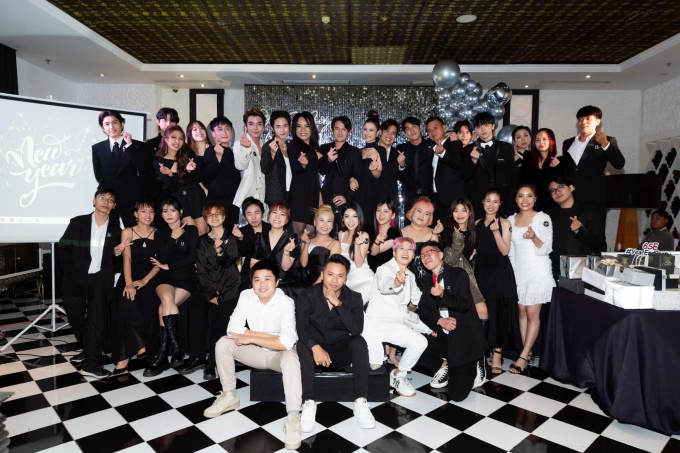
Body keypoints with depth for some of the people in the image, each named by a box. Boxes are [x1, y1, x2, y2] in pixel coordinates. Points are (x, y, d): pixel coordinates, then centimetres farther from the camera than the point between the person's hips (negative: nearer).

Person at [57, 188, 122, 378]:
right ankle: (89, 348, 32)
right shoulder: (77, 222, 4)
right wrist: (72, 274, -6)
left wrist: (117, 252, -10)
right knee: (74, 313, 7)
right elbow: (63, 250, 2)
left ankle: (91, 363, -10)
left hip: (100, 279, -1)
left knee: (96, 316, -13)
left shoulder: (116, 228, 6)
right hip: (77, 279, 2)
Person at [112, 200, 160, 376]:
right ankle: (142, 345, -12)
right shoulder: (128, 232, 10)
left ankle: (124, 357, -14)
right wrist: (128, 283, -18)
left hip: (149, 277, 0)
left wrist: (145, 280, -15)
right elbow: (127, 259, -3)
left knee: (145, 301, -27)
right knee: (127, 303, -29)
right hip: (130, 276, 0)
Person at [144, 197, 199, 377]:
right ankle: (176, 347, -27)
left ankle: (162, 357, -18)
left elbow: (192, 257, -5)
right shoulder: (161, 233, 16)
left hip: (186, 279, -2)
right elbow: (161, 258, 0)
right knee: (167, 298, -34)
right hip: (165, 279, 2)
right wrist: (173, 238, -4)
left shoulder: (191, 230, 6)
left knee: (164, 308, -28)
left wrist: (168, 266, -2)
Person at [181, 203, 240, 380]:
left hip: (228, 287, -3)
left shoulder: (232, 238, 6)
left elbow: (229, 262, -5)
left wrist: (220, 251, -26)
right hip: (207, 286, 3)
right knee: (196, 314, -20)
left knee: (220, 322, -20)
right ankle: (197, 358, -8)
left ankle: (212, 363, -11)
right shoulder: (203, 241, 13)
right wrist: (210, 293, -4)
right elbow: (201, 269, 6)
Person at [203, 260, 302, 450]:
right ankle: (229, 396, 4)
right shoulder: (246, 296, -11)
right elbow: (233, 328, -20)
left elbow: (286, 342, -34)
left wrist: (251, 338, -26)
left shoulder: (286, 302, -24)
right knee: (223, 343, -15)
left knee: (291, 357, -37)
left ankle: (293, 417, -29)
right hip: (255, 352, 5)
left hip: (278, 354, -4)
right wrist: (271, 336, -24)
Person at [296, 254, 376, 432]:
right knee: (302, 344, -32)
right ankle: (308, 402, -27)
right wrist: (315, 347, -40)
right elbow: (301, 325, -23)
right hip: (315, 347, -1)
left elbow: (356, 329, -20)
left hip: (340, 350, 1)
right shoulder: (308, 295, -8)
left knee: (359, 342, -28)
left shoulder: (354, 297, -5)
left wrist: (337, 303, -27)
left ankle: (360, 402, -23)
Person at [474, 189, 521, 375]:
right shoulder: (477, 223, 10)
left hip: (500, 271, -3)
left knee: (499, 312, -2)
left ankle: (497, 354, 6)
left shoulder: (504, 223, -2)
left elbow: (505, 251, -11)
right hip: (481, 270, 4)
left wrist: (496, 231, -20)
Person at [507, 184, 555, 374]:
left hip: (538, 272, -4)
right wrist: (510, 274, 7)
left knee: (533, 314, -4)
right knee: (522, 312, 6)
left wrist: (534, 237, -28)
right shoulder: (510, 220, 9)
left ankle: (523, 356, 0)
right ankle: (528, 353, 14)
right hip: (518, 273, 5)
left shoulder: (543, 219, -4)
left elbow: (546, 249, -9)